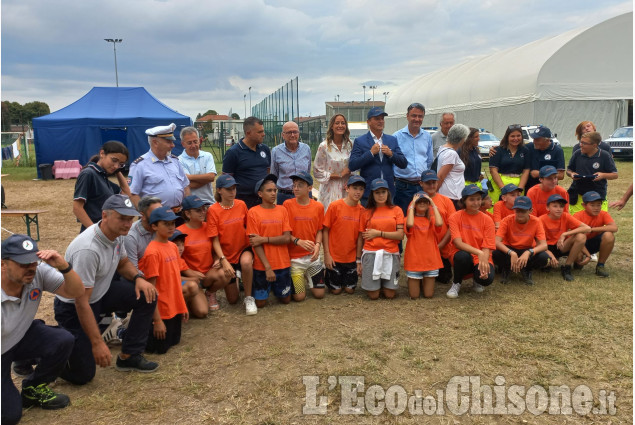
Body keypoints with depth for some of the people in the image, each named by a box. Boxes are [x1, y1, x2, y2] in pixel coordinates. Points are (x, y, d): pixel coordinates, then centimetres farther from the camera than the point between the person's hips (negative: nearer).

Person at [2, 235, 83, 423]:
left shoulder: (38, 272, -21)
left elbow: (76, 292, -18)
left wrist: (63, 266, -36)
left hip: (21, 337, 4)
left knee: (63, 340, -25)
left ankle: (33, 389, 3)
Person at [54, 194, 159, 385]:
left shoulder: (116, 234, -7)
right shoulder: (88, 249, -33)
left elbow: (123, 263, 13)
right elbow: (81, 302, -30)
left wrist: (138, 278, -9)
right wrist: (97, 343, -27)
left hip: (100, 293, 8)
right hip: (72, 306, -8)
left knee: (147, 295, -12)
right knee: (82, 374, -6)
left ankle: (129, 356, 1)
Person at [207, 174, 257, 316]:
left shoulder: (241, 205, -4)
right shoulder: (213, 210, -13)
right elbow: (215, 240, -13)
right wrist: (223, 261, -23)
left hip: (243, 248, 1)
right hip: (226, 253, -1)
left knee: (246, 262, -38)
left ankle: (249, 298, -16)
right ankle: (236, 276, 39)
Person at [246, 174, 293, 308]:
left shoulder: (282, 210, 1)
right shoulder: (253, 212, -8)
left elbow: (287, 238, -6)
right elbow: (255, 244, -11)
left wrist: (264, 239, -17)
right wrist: (268, 267, -16)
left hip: (283, 264, 3)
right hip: (262, 265, -2)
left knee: (285, 299, 11)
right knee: (260, 303, 2)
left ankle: (274, 286, 40)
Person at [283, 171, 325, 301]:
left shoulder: (318, 207, -1)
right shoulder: (288, 204, -8)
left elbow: (319, 230, 8)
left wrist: (317, 245, -11)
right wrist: (298, 241, -23)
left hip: (312, 256, 3)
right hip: (294, 257, -2)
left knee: (319, 294, 5)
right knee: (299, 297, -3)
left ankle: (307, 277, 33)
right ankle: (299, 279, 28)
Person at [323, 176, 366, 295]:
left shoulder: (361, 210, -1)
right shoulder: (335, 206, -12)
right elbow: (325, 231, -8)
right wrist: (327, 254, -11)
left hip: (351, 257, 3)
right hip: (334, 257, -3)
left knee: (350, 289, 7)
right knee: (336, 290, 5)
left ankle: (345, 280, 37)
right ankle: (327, 274, 32)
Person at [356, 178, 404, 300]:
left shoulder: (396, 210, 6)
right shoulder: (367, 212, 7)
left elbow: (400, 235, -3)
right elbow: (360, 238, 9)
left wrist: (378, 233, -7)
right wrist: (358, 261, 7)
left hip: (390, 255, 0)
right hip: (370, 254, 0)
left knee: (390, 295, -1)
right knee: (373, 295, -4)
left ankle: (384, 282, 30)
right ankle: (374, 282, 28)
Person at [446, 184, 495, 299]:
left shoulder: (486, 220, -2)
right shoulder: (455, 217, -6)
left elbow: (487, 248, -8)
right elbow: (458, 243, -17)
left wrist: (483, 260, -30)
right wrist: (478, 252, -32)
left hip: (481, 259, 1)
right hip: (462, 254, -1)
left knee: (487, 279, -31)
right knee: (463, 256, -38)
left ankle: (477, 279, 11)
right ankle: (456, 283, -5)